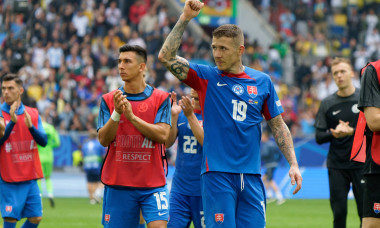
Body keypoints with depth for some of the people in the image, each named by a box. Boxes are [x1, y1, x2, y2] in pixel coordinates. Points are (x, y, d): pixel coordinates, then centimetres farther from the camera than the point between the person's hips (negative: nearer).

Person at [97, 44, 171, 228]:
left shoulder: (160, 99, 3)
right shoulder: (109, 100, 7)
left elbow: (163, 135, -10)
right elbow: (103, 139, -2)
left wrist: (132, 116, -17)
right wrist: (117, 113, -18)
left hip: (153, 184, -2)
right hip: (117, 184, 2)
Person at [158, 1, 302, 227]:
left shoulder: (262, 81, 8)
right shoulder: (206, 77, 3)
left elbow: (278, 125, 13)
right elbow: (166, 56, -8)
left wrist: (293, 164, 5)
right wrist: (185, 19, -14)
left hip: (251, 175, 2)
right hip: (217, 173, -2)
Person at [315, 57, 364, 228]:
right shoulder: (327, 104, 8)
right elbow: (319, 137, 6)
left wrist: (351, 131, -17)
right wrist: (334, 133, -14)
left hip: (361, 164, -2)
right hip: (336, 166, 2)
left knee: (365, 213, -3)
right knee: (339, 214, -1)